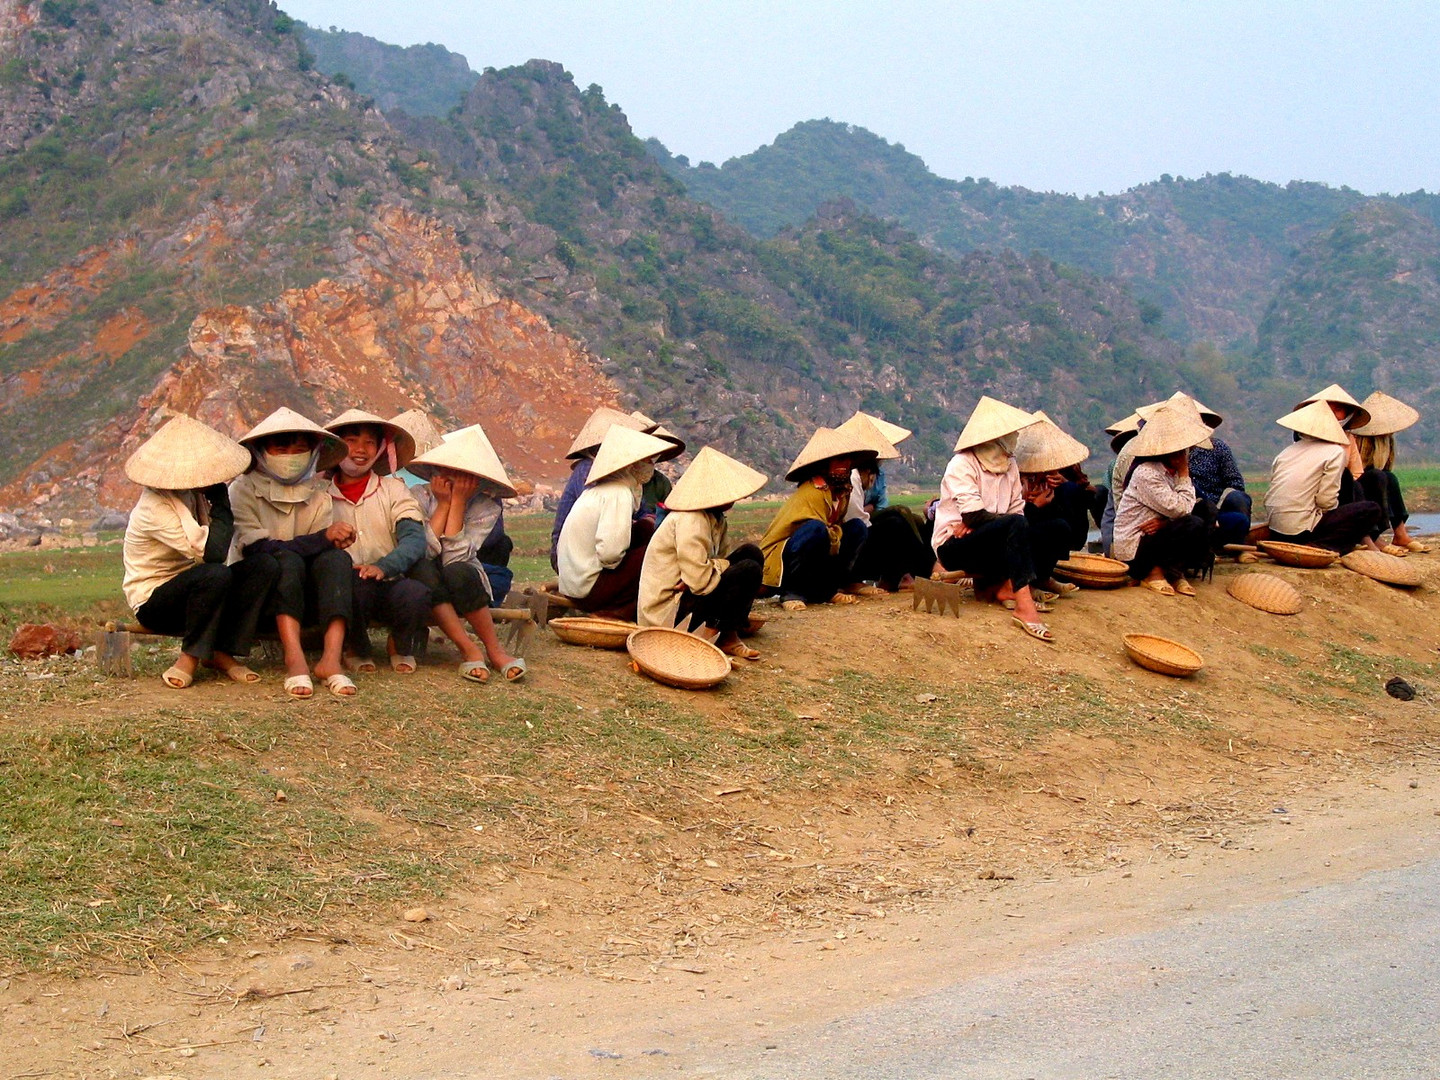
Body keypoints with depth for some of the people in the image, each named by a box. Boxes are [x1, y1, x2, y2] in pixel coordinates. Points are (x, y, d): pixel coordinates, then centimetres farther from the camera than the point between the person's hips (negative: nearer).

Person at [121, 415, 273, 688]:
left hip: (191, 589, 8)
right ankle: (192, 655, -18)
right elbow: (214, 551, -34)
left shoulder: (188, 493, 1)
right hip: (152, 602, -8)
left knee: (266, 568, -14)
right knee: (217, 575, -38)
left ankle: (222, 652, -11)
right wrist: (221, 503, -22)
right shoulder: (156, 509, -26)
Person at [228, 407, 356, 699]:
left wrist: (334, 543, -29)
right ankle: (294, 661, -47)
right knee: (287, 560, -33)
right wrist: (323, 538, -29)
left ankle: (331, 658, -41)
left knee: (337, 558, -26)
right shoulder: (244, 490, -5)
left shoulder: (319, 494, 7)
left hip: (304, 596, 3)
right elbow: (257, 547, -20)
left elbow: (329, 549, -4)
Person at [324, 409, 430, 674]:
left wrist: (383, 566, -24)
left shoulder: (393, 488, 10)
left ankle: (401, 647, 3)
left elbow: (415, 538, -5)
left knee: (415, 593, -33)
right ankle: (357, 650, -3)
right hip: (346, 590, -1)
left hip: (389, 585, 1)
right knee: (354, 585, -36)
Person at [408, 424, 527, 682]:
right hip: (425, 589, 0)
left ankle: (494, 649, -20)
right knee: (422, 569, -35)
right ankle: (469, 650, -29)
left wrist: (457, 502, -23)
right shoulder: (418, 496, -9)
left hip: (464, 584, 0)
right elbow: (421, 551, -23)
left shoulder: (485, 506, -10)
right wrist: (443, 503, -20)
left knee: (457, 572, -35)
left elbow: (455, 557, -23)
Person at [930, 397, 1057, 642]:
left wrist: (975, 523, -16)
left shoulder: (1009, 465, 10)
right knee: (1016, 525, -33)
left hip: (991, 547, 7)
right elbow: (974, 515, -24)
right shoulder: (962, 465, -11)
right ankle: (1024, 606, -43)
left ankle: (993, 585, -13)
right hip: (954, 547, -7)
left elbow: (1017, 510, -1)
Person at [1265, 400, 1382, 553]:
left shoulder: (1287, 451, 14)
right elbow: (1326, 501, -11)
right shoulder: (1336, 452, -3)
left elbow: (1268, 499, 10)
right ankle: (1320, 547, -9)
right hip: (1301, 532, -7)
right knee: (1371, 510, 1)